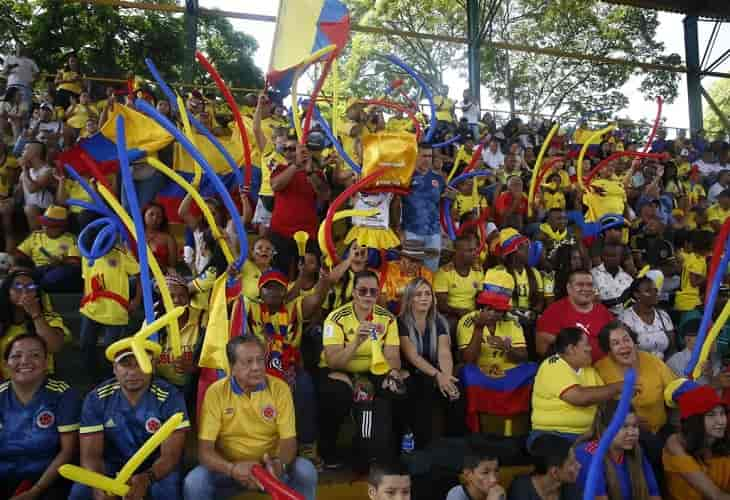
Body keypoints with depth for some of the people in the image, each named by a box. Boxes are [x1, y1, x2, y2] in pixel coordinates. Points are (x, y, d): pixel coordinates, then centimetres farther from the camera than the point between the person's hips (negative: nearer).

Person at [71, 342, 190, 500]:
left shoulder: (170, 397, -17)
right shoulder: (96, 399, -10)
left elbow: (171, 455, -20)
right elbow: (90, 454, -12)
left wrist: (147, 478, -41)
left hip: (156, 466, -2)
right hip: (113, 465, 2)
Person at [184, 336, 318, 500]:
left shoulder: (280, 388, -10)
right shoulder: (215, 392, -12)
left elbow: (288, 441, -11)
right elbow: (205, 450, -15)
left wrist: (279, 464, -34)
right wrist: (232, 468, -35)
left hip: (270, 466, 0)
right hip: (229, 467, 0)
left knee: (306, 471, -25)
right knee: (194, 482, -26)